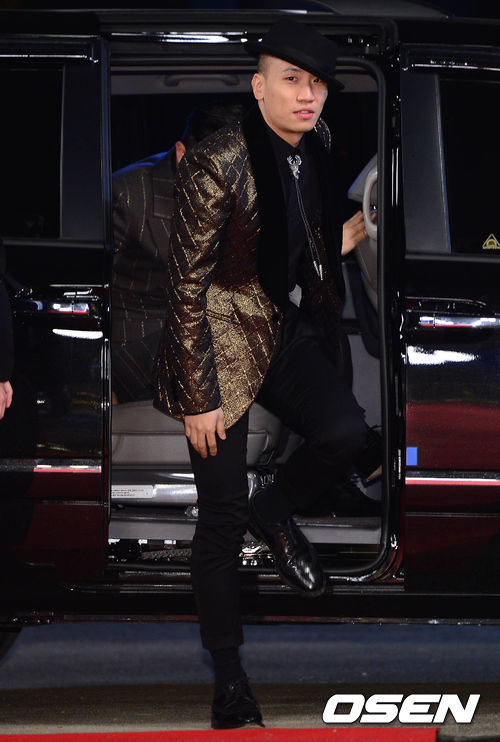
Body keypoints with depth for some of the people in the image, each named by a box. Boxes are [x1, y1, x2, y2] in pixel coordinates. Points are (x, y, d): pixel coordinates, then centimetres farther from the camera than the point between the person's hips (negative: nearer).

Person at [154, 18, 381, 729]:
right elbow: (188, 285, -16)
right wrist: (198, 398, -16)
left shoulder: (318, 148, 2)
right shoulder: (216, 164, -20)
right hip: (223, 341, -6)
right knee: (221, 517, -2)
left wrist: (344, 239, 6)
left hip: (293, 334, 6)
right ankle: (228, 671, 15)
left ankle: (276, 510, 12)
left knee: (348, 435, -22)